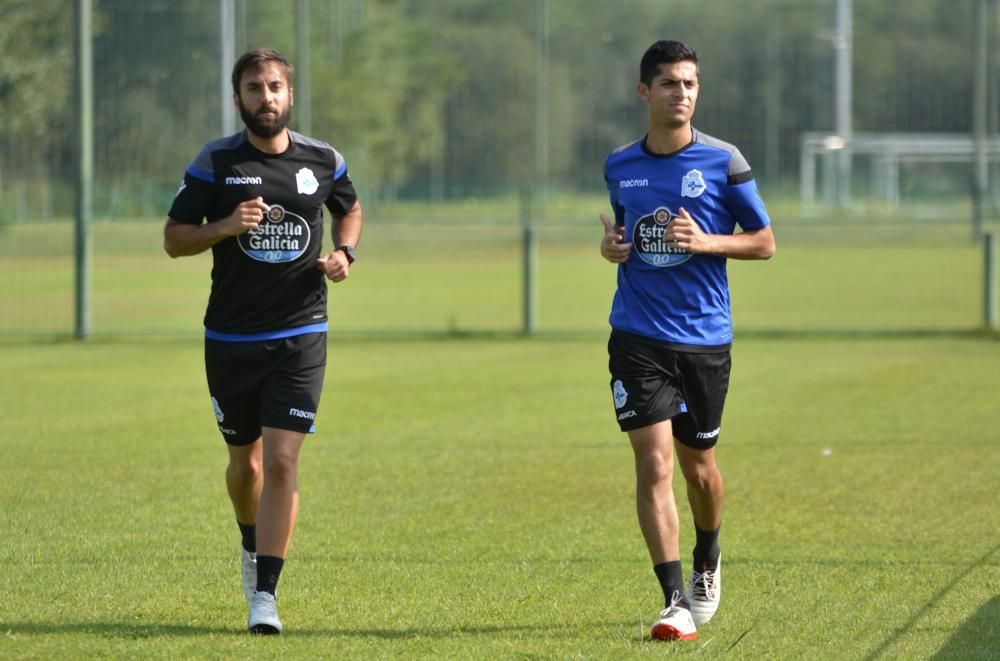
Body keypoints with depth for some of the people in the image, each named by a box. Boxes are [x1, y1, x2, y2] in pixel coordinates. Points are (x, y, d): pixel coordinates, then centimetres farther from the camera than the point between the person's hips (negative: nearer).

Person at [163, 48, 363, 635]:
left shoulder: (322, 161, 2)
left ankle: (265, 596, -12)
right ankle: (253, 545, 45)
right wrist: (227, 226, -18)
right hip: (230, 338, 1)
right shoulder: (215, 163, -3)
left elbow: (350, 209, 22)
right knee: (245, 462, 14)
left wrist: (345, 253, 2)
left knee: (281, 462, -13)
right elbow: (174, 238, 0)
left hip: (300, 336, -1)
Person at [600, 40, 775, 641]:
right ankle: (676, 602, -13)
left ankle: (707, 565, 43)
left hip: (705, 338, -1)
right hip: (638, 337, 1)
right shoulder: (619, 167, 6)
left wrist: (705, 241, -16)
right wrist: (612, 245, -1)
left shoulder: (723, 161, -3)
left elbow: (764, 242, 1)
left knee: (698, 463, 13)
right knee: (654, 463, -12)